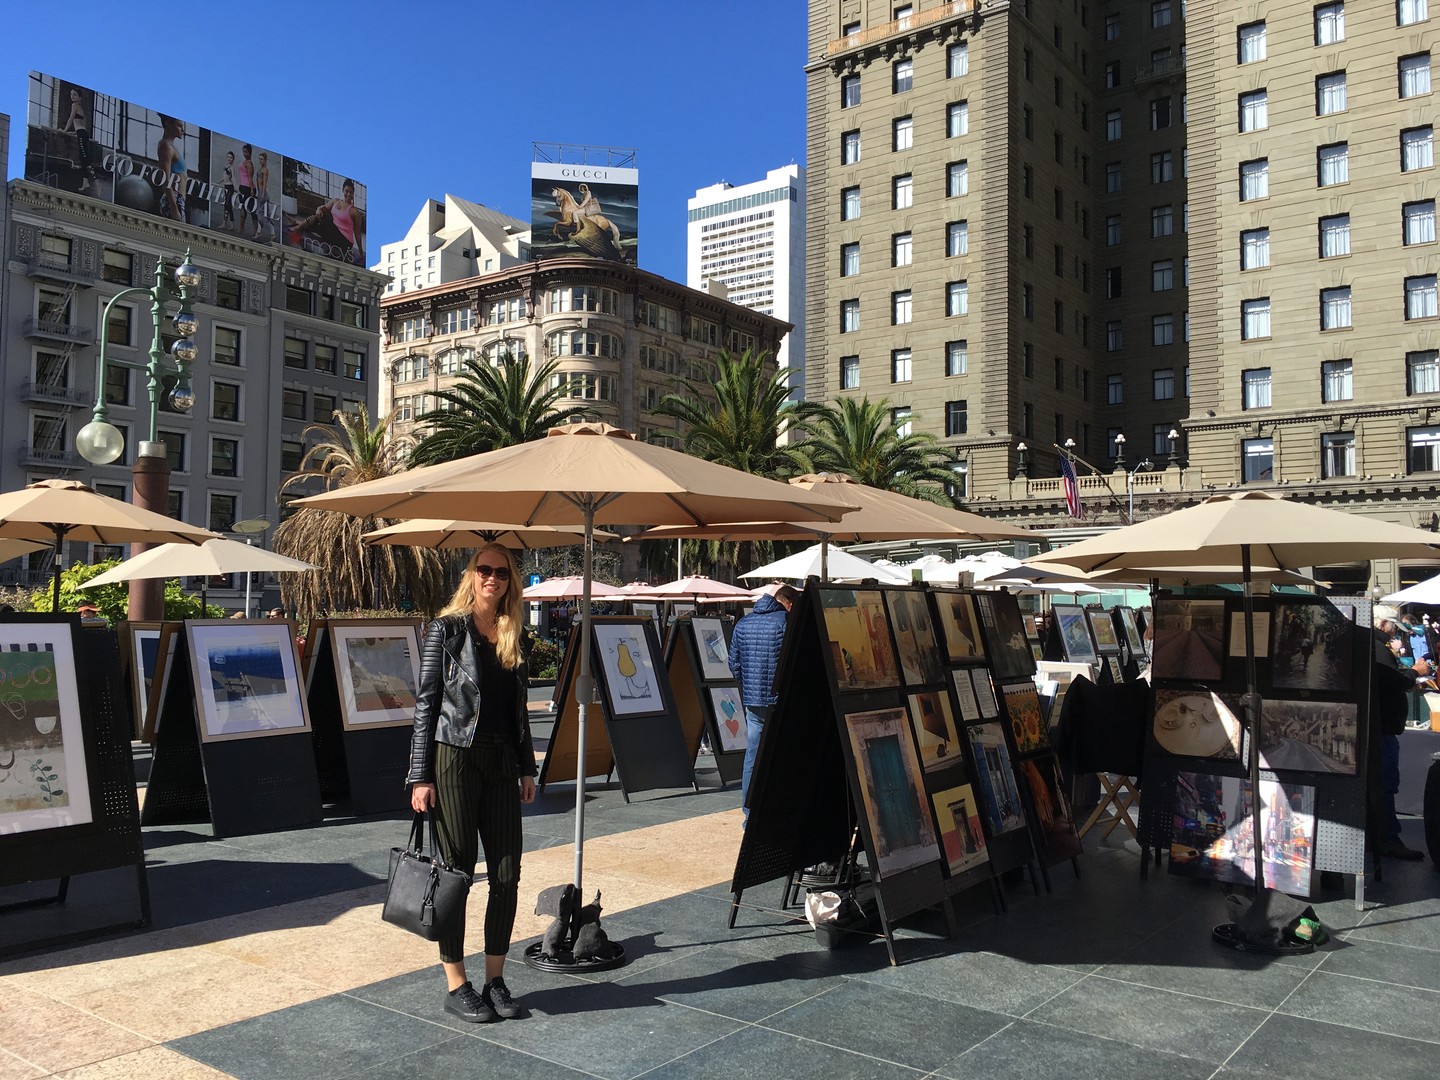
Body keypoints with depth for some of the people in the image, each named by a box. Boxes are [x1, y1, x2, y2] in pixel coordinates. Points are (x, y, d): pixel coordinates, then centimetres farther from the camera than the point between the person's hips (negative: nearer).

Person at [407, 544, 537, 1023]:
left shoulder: (513, 637, 10)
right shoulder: (447, 629, -5)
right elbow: (426, 704, -6)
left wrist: (527, 768, 12)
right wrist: (421, 777, -10)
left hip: (501, 764, 5)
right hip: (454, 761, -5)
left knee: (507, 874, 5)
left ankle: (495, 980, 19)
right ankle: (456, 987, 15)